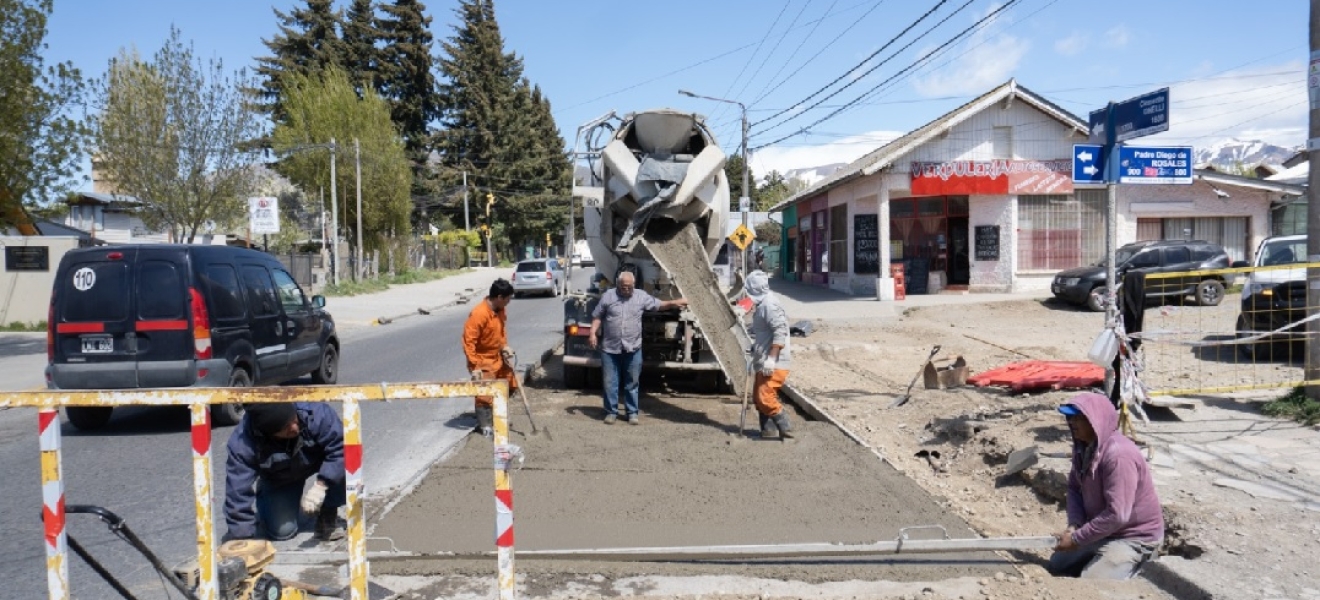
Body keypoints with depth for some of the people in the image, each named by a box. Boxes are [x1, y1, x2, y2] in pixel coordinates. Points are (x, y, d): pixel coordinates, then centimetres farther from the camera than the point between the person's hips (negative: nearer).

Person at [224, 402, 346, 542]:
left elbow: (340, 448, -37)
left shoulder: (314, 412, -39)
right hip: (279, 479, 1)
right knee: (282, 531, -9)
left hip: (317, 460, -1)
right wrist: (242, 537, -30)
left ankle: (327, 514, -5)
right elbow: (238, 490, -31)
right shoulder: (242, 444, -35)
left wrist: (321, 485, -48)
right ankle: (264, 503, 26)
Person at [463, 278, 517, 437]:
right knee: (485, 394, -5)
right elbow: (468, 341, -26)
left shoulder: (501, 310, -2)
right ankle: (485, 426, 9)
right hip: (483, 361, -9)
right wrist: (474, 366, -27)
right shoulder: (478, 314, -27)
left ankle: (496, 417, 36)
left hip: (498, 358, 9)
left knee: (508, 385, 19)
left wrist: (505, 346, 2)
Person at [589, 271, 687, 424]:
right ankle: (611, 411, 16)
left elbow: (659, 305, 8)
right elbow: (597, 317, 5)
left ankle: (632, 412, 18)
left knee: (632, 382, 8)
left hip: (632, 348, 1)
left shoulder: (641, 296, 4)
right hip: (610, 348, -1)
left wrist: (674, 303, -6)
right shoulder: (608, 296, 1)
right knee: (610, 382, 5)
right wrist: (593, 333, -6)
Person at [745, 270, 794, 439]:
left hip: (774, 364, -11)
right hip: (764, 362, 11)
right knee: (759, 396, 14)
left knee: (765, 398, -12)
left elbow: (780, 332, -25)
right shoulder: (762, 305, 15)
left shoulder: (770, 305, -17)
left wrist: (771, 358, -28)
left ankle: (786, 429, -3)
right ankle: (769, 430, 20)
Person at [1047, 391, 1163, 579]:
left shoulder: (1118, 455, -31)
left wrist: (1077, 538, -26)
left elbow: (1117, 515, -34)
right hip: (1101, 530, 9)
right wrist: (1074, 525, -11)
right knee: (1056, 566, 15)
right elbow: (1074, 488, 7)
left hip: (1133, 537, -9)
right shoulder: (1083, 447, -3)